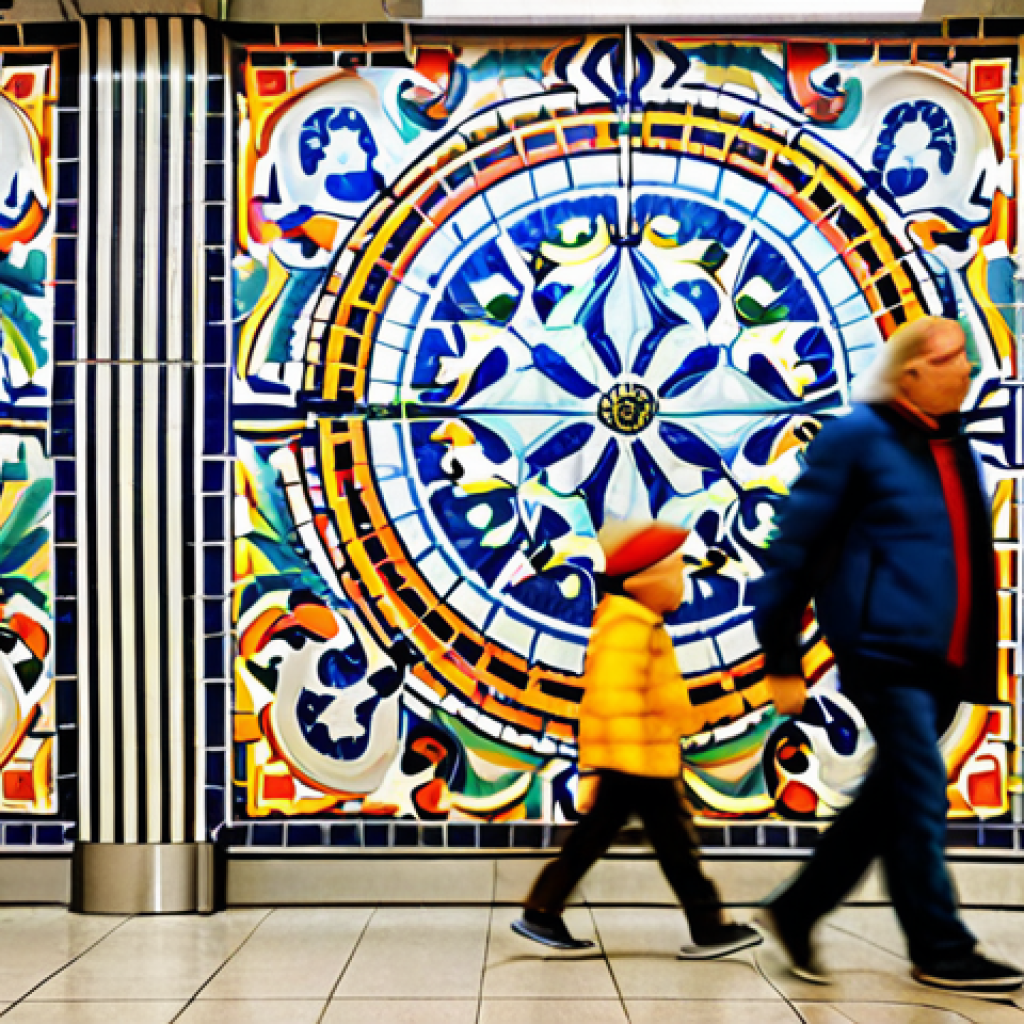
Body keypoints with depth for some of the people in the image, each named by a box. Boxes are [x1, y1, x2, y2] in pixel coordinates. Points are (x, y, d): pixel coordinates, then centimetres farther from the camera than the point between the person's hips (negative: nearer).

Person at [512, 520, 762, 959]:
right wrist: (631, 750, -26)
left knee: (593, 835, 14)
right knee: (676, 842, 0)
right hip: (638, 758, -11)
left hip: (629, 759, 11)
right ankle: (711, 930, 10)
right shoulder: (628, 626, -19)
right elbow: (614, 692, -26)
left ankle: (541, 914, 18)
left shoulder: (630, 622, 16)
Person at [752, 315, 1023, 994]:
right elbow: (795, 545, -8)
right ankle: (941, 951, 14)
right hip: (884, 651, -8)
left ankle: (797, 911, 25)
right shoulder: (859, 437, -7)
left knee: (892, 798, 11)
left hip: (940, 660, 8)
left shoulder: (953, 447, 15)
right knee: (919, 800, -3)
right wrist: (782, 658, -9)